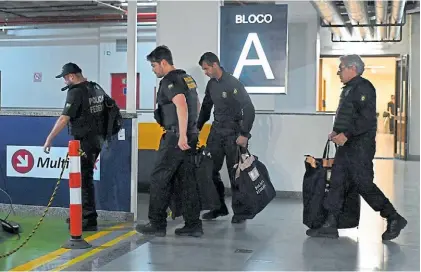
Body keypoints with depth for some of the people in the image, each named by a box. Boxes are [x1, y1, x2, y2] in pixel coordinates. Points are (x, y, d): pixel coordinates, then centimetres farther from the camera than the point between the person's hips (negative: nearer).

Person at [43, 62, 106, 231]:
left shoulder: (76, 92, -15)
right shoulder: (97, 88, 10)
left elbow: (64, 119, -21)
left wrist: (49, 139, -16)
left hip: (85, 140, -9)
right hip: (98, 138, 9)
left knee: (84, 179, -3)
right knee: (84, 177, 17)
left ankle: (89, 221, -1)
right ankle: (81, 214, 25)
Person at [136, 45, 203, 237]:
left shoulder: (170, 81, -12)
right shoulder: (188, 78, 17)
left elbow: (181, 105, -27)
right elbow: (195, 105, 26)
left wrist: (182, 135, -29)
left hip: (176, 137, -9)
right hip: (191, 136, 9)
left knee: (159, 179, 0)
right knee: (188, 180, 9)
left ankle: (157, 224, 6)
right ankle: (193, 225, 11)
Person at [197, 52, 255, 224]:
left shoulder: (233, 84, -13)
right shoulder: (211, 84, 8)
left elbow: (249, 109, -16)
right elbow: (206, 107, 21)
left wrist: (244, 134, -19)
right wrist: (198, 128, 16)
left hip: (232, 134, -6)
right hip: (216, 132, 7)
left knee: (235, 174, -2)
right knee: (211, 171, 4)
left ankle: (239, 212, 7)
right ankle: (219, 208, 16)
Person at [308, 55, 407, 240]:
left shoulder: (363, 88, -13)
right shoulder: (349, 89, 16)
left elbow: (367, 119, -22)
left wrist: (346, 135, -23)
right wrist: (336, 132, 11)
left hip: (360, 145, -10)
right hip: (347, 145, 10)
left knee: (364, 184, -5)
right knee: (336, 182, 7)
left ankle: (394, 219, 11)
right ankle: (330, 225, 11)